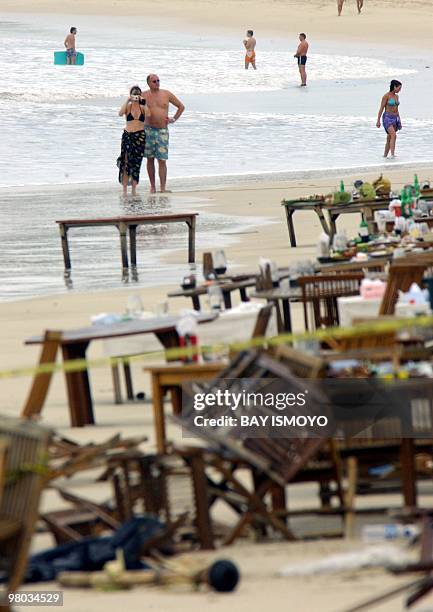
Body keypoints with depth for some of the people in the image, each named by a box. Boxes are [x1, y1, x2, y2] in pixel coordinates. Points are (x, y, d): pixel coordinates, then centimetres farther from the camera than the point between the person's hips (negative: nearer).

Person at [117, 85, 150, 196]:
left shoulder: (142, 107, 5)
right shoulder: (128, 106, 2)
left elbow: (148, 115, -14)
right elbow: (120, 113, -17)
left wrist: (144, 103, -13)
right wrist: (128, 101, -16)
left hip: (140, 136, 1)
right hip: (128, 135, -1)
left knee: (136, 162, 4)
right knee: (126, 162, -7)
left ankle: (134, 190, 11)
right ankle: (124, 190, -4)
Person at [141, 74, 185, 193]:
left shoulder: (167, 94, 4)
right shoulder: (144, 96, 2)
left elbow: (181, 107, 15)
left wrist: (174, 119, 7)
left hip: (162, 131, -1)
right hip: (149, 130, 1)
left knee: (162, 160, -5)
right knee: (150, 159, 5)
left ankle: (163, 188, -4)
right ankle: (152, 186, 12)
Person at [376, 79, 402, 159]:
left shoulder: (396, 96, 12)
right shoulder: (386, 96, -10)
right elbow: (381, 108, -10)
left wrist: (399, 121, 20)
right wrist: (378, 121, -13)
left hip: (395, 118, 7)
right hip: (387, 117, -7)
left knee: (389, 138, 8)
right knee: (393, 135, -23)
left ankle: (385, 155, 15)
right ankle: (392, 154, -28)